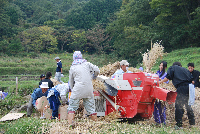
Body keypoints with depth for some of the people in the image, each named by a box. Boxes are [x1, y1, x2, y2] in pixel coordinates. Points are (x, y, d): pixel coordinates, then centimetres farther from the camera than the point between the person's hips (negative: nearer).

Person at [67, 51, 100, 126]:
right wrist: (93, 77, 23)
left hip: (78, 89, -2)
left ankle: (70, 124, -8)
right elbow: (96, 70, 2)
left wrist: (72, 89, 31)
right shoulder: (87, 64, 9)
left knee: (72, 107, 3)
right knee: (91, 108, 11)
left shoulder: (72, 68, 9)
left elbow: (71, 82, 15)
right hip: (89, 89, 2)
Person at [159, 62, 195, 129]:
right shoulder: (185, 69, 27)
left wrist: (160, 82, 14)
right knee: (188, 106, 17)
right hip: (189, 88, 6)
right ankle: (192, 123, 21)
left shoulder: (172, 68, 16)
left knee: (178, 106, -5)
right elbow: (192, 80, 19)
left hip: (181, 88, -6)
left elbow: (167, 78, 3)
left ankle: (179, 125, -9)